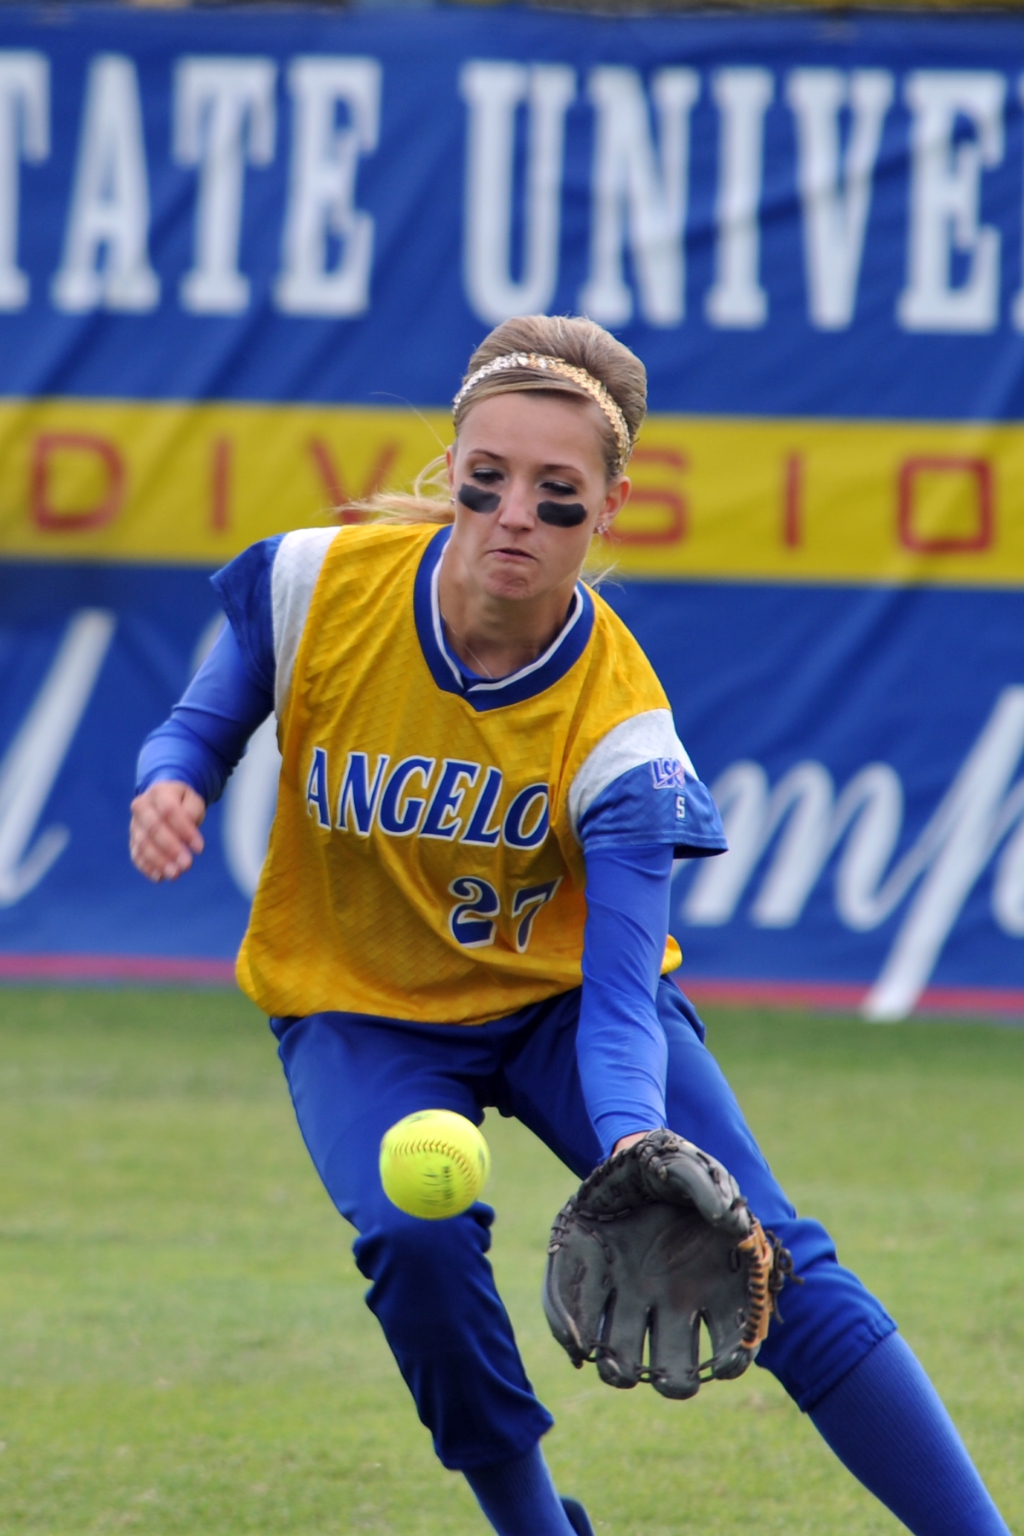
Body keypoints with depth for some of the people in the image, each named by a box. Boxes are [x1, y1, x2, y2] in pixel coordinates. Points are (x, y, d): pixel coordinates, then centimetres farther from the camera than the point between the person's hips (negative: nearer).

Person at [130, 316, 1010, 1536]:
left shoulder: (620, 725, -24)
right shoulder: (315, 588, -20)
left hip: (562, 991, 0)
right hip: (359, 1010, 1)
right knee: (417, 1237, -29)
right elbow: (202, 727, 0)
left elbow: (619, 1003, -29)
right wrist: (169, 787, -25)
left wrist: (634, 1150, -49)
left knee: (766, 1256, -15)